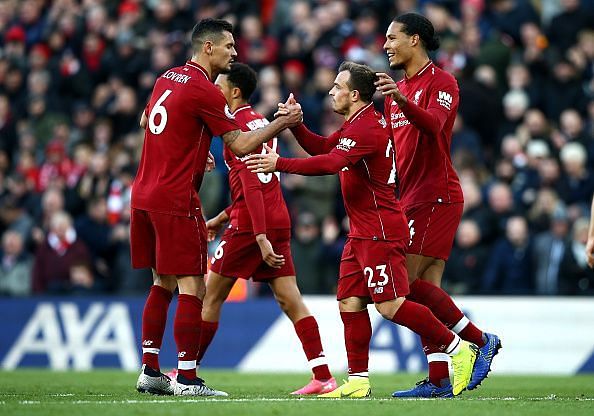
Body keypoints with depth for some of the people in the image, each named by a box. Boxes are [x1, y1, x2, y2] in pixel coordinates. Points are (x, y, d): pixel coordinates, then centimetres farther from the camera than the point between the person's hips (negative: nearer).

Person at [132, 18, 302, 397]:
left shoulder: (167, 79, 13)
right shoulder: (205, 91, -13)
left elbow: (146, 122, 30)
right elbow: (240, 145, -12)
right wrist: (283, 122, -4)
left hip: (144, 194, 9)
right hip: (176, 201, -9)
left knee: (163, 284, 16)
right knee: (192, 289, -5)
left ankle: (150, 371, 16)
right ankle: (187, 379, -7)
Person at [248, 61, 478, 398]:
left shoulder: (367, 127, -18)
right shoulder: (357, 124, 16)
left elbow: (331, 163, -30)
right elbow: (323, 147, 25)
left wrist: (280, 164, -32)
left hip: (381, 231, -11)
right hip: (362, 232, 11)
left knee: (391, 305, -12)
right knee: (349, 301, 6)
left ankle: (458, 349, -4)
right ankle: (358, 382, 8)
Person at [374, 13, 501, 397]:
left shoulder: (441, 82, -7)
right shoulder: (397, 90, 20)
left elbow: (433, 124, -28)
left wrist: (401, 100, -45)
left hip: (436, 197, -9)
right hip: (412, 199, 9)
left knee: (408, 282, -15)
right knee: (425, 288, 2)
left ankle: (482, 340, -5)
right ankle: (439, 379, 0)